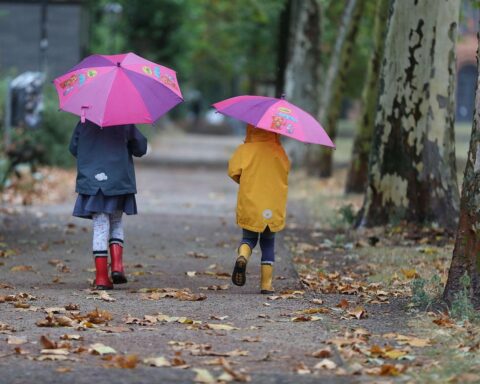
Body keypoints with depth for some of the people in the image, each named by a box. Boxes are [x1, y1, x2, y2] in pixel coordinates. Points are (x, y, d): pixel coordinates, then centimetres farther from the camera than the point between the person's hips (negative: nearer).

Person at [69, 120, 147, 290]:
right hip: (118, 182, -1)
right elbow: (140, 148, 1)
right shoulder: (124, 122, -4)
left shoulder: (84, 123, 1)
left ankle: (101, 277, -3)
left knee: (100, 227, 4)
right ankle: (117, 265, 0)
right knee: (116, 222, 18)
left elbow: (74, 148, 9)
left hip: (91, 181, 1)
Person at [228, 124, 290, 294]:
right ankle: (266, 284, 9)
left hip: (249, 205, -1)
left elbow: (233, 171, -11)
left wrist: (245, 182, 8)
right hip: (272, 208, 1)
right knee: (268, 244, 13)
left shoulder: (244, 150, -4)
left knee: (249, 238, 16)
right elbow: (286, 170, 7)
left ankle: (242, 256, -20)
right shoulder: (278, 151, 0)